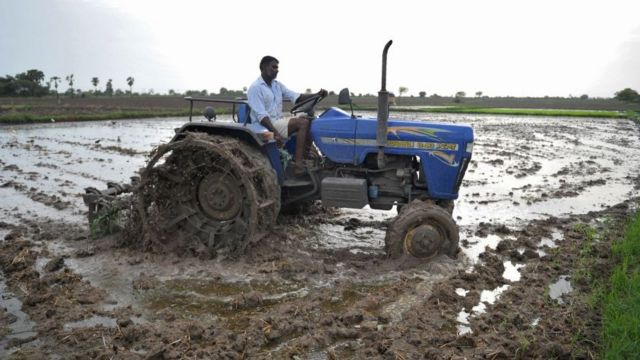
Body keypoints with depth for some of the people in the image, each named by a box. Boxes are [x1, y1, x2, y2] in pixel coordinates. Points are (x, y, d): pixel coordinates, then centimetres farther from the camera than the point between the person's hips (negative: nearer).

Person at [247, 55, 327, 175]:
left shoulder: (277, 85, 14)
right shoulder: (255, 88, -12)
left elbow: (296, 97, 7)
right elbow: (261, 115, -21)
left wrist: (316, 95, -8)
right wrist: (275, 132, -32)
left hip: (279, 120, 8)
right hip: (265, 126, -8)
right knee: (303, 123, -21)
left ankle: (304, 155, -5)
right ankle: (298, 164, -26)